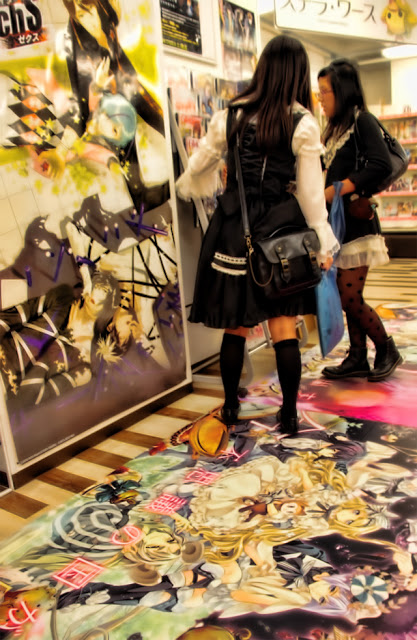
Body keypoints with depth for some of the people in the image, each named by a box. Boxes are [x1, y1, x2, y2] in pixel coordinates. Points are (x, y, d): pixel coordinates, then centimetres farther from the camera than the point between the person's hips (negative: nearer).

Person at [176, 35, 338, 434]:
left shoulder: (231, 116, 2)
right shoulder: (303, 124, -4)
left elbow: (198, 166, 12)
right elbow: (310, 191, -2)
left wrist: (183, 188, 34)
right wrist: (322, 244, 7)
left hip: (233, 229, 2)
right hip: (280, 232, -1)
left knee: (236, 327, 12)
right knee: (284, 327, 6)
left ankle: (230, 407, 26)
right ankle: (289, 414, 16)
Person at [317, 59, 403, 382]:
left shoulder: (362, 120, -6)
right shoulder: (335, 128, 18)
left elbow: (382, 164, -20)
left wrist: (336, 190, -20)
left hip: (356, 221, -8)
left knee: (351, 298, -6)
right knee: (347, 296, 9)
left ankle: (387, 350, 16)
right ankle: (358, 359, 19)